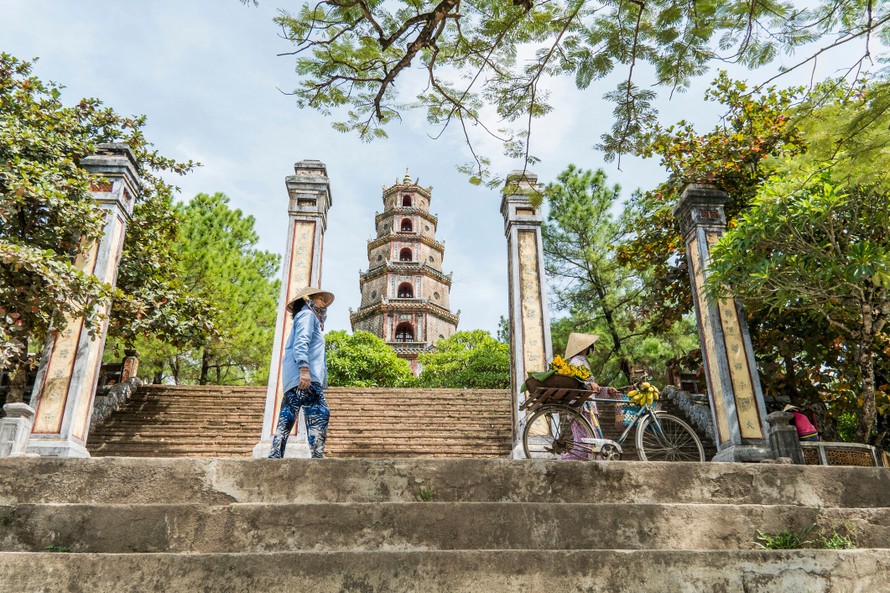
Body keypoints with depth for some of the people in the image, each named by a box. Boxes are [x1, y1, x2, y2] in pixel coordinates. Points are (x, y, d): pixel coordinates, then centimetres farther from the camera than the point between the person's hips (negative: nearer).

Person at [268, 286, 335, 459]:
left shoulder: (311, 318, 33)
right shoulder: (307, 314, 3)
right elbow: (301, 342, -12)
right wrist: (304, 368, -24)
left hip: (293, 380, 10)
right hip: (304, 376, -10)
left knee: (286, 418, 3)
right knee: (319, 413, -16)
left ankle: (275, 456, 0)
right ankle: (317, 456, -24)